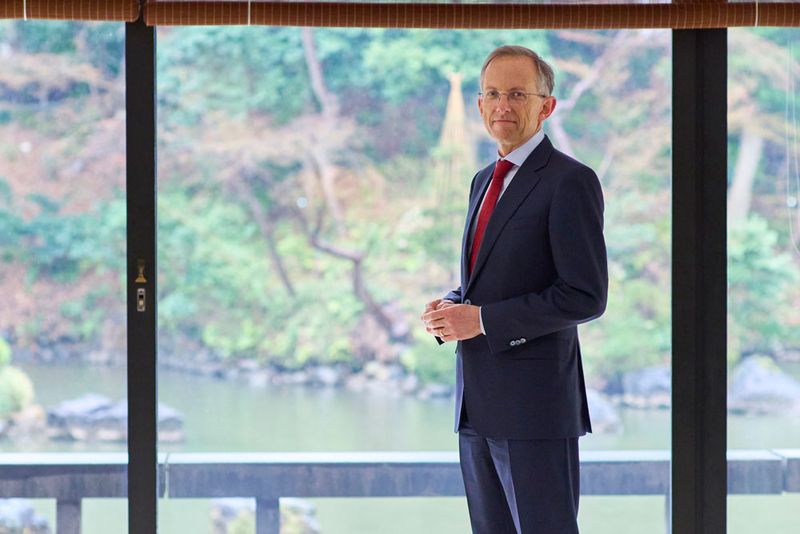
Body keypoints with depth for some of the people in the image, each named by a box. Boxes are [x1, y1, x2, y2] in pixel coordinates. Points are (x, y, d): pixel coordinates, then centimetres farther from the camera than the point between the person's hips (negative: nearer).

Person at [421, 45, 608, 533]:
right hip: (478, 402, 8)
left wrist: (482, 319, -17)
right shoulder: (485, 181, 17)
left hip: (536, 402, -8)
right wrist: (450, 310, 3)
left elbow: (585, 296, -16)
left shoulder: (571, 182, -10)